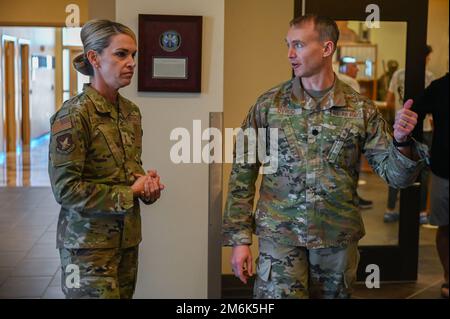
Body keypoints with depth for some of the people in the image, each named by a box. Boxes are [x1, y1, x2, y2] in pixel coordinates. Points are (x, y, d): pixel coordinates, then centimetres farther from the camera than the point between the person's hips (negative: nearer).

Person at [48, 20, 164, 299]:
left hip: (127, 237, 7)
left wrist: (146, 183, -4)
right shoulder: (74, 115, -16)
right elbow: (66, 189, -19)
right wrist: (131, 193, -14)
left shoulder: (131, 111, 7)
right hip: (89, 244, -7)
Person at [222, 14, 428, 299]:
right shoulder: (268, 105, -2)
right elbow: (243, 174, 1)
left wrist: (402, 142, -22)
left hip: (339, 240, 1)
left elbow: (397, 175, -1)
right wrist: (239, 238, -3)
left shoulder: (361, 110, -1)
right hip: (280, 236, -1)